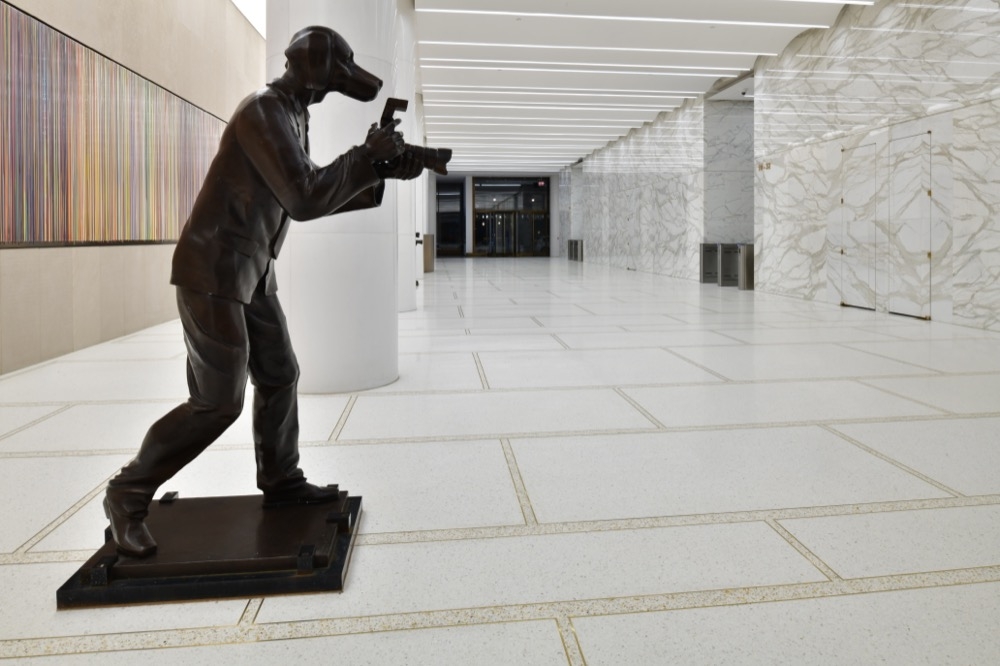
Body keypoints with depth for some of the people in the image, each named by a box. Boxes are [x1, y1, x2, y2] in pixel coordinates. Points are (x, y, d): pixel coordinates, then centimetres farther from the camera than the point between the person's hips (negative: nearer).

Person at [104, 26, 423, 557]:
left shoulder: (291, 116, 14)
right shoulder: (264, 111, -18)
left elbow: (318, 196, 18)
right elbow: (305, 199, -26)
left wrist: (381, 174, 9)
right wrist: (366, 155, -14)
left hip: (252, 273, 10)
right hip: (212, 272, -10)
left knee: (279, 376, 12)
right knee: (219, 401, -7)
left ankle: (281, 482, 25)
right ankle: (128, 495, 10)